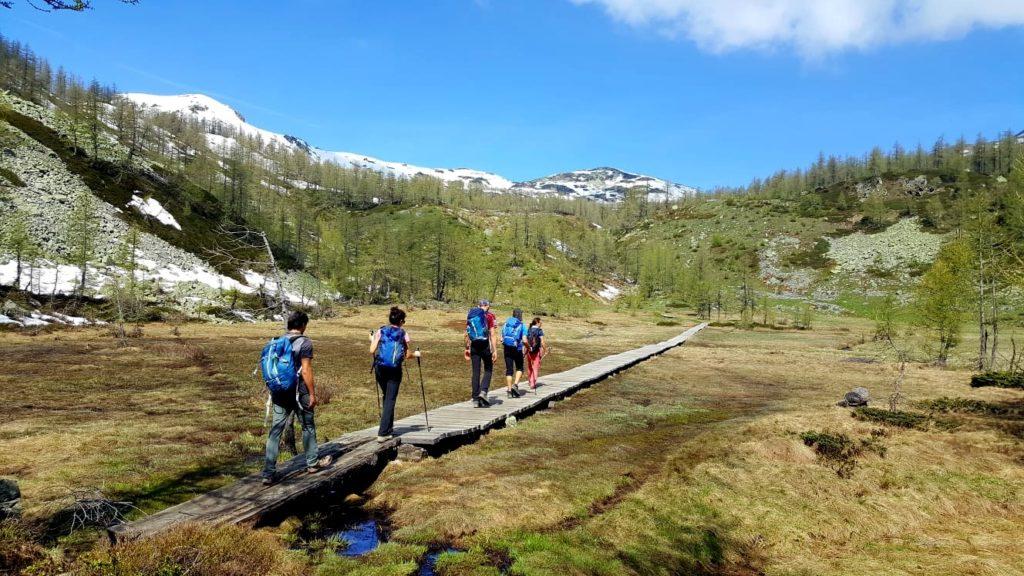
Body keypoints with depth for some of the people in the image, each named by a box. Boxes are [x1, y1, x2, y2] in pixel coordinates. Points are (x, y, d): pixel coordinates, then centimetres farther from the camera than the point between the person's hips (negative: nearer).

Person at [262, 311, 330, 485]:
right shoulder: (305, 342, -11)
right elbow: (306, 371, -15)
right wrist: (312, 394, -9)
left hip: (279, 393, 5)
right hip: (298, 392, -5)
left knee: (275, 430, 5)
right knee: (308, 427, 14)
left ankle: (268, 473, 3)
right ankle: (312, 463, 28)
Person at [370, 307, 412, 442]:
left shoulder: (380, 331, 6)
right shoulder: (403, 334, 3)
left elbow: (372, 351, 0)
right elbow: (407, 355, 2)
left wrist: (372, 340, 20)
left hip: (380, 368, 3)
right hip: (395, 370, -3)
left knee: (386, 397, 20)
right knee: (390, 399, 1)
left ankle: (388, 428, 27)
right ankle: (383, 433, -5)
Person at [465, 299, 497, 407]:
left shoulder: (470, 315, 11)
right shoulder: (489, 316, -1)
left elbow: (467, 334, 11)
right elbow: (492, 334, -6)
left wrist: (467, 348, 17)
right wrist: (495, 350, -6)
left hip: (474, 346, 4)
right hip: (485, 345, -3)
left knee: (476, 372, 7)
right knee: (488, 370, 10)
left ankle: (476, 398, 8)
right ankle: (483, 391, -9)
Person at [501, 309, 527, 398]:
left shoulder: (506, 324, 7)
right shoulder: (522, 325, -3)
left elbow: (501, 339, 7)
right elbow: (524, 340, -11)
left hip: (507, 349, 3)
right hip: (517, 350, -3)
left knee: (509, 370, 7)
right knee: (519, 368, 15)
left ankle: (509, 390, 5)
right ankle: (515, 384, -4)